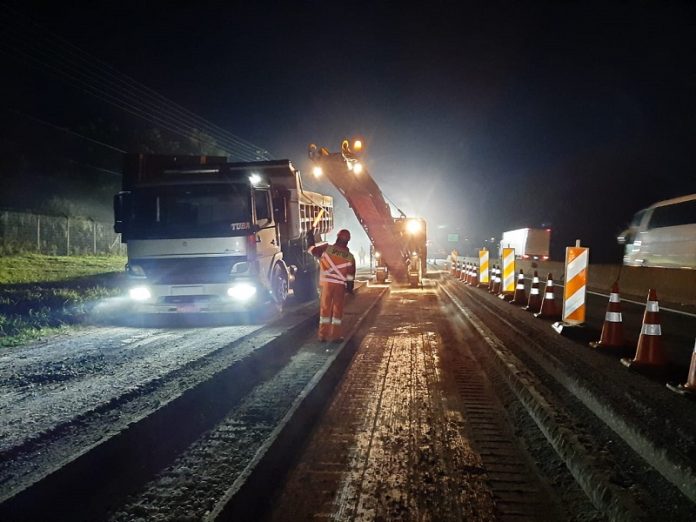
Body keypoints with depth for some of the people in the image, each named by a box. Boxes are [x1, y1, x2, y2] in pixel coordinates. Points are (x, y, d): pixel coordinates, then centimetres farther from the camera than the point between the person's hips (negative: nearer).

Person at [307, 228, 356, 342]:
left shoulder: (327, 248, -5)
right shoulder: (350, 257, 0)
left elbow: (311, 249, 6)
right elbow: (350, 276, 1)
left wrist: (310, 236, 21)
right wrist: (350, 288, 11)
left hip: (327, 283, 0)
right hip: (340, 285, 0)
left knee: (325, 308, 7)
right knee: (338, 309, 7)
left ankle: (323, 335, 9)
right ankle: (336, 336, 7)